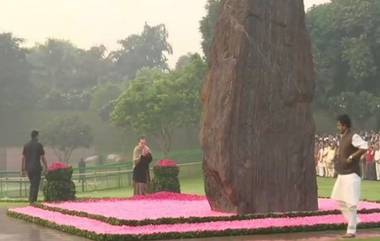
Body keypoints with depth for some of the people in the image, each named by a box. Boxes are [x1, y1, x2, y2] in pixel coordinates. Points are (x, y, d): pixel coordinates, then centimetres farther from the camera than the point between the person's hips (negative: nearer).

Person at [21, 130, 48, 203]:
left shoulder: (26, 145, 6)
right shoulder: (39, 145, -6)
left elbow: (23, 158, 7)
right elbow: (43, 157, -7)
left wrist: (23, 170, 11)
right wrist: (46, 167, 2)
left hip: (28, 168, 5)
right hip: (36, 168, -5)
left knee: (32, 184, 19)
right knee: (36, 185, 1)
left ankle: (31, 199, 15)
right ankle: (33, 200, -4)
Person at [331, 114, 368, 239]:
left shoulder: (353, 136, -16)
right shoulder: (342, 137, 11)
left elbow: (364, 147, -29)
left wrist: (352, 157, -24)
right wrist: (338, 157, 10)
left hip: (351, 174, -10)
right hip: (342, 173, 10)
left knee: (350, 203, -6)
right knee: (338, 198, 16)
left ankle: (351, 231, 0)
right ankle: (354, 220, 28)